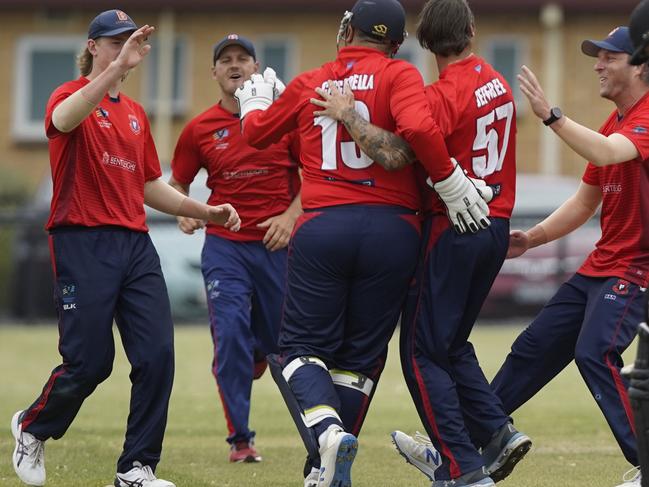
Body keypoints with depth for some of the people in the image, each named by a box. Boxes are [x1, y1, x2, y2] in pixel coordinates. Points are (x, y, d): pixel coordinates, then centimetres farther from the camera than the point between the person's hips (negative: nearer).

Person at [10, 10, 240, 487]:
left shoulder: (135, 113, 19)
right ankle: (32, 428, 24)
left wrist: (205, 211, 14)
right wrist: (118, 67, -41)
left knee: (158, 356, -6)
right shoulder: (73, 95, -2)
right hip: (83, 245, -6)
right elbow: (63, 118, -29)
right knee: (89, 362, -5)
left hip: (135, 244, 6)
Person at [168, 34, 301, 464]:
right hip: (225, 246, 0)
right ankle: (240, 439, -4)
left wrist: (291, 215, -9)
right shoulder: (200, 129, 2)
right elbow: (177, 183, 12)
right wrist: (184, 213, -8)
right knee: (231, 336, -10)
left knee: (276, 340, 9)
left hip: (278, 245, 0)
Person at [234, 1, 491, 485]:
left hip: (321, 228, 1)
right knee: (362, 353, 12)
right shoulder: (400, 75, 0)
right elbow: (418, 127, -20)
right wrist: (451, 182, -9)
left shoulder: (307, 85, 10)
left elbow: (257, 132, 26)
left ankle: (329, 430, -18)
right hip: (391, 229, -1)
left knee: (303, 345, 10)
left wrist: (254, 100, 48)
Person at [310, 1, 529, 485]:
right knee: (451, 343, 22)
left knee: (422, 351, -1)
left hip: (453, 228, -8)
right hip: (496, 226, 8)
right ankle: (496, 432, 10)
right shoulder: (498, 82, 9)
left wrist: (348, 116, -21)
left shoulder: (446, 94, -16)